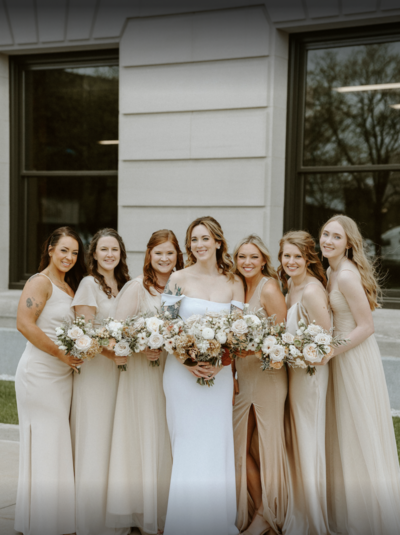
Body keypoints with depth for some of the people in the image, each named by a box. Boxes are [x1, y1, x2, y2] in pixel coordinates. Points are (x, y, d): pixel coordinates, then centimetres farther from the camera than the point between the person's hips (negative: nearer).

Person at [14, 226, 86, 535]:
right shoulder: (41, 282, -10)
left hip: (63, 374, 8)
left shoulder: (69, 286, 15)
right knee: (44, 444, -3)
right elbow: (24, 323, -20)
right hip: (40, 373, -8)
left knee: (58, 443, 12)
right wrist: (61, 353, -18)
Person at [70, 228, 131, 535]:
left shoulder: (124, 285, 13)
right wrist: (112, 353, -21)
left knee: (116, 439, 10)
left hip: (119, 368, 6)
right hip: (94, 368, -6)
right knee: (93, 442, -3)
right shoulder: (89, 284, -7)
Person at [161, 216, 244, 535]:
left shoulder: (234, 283, 4)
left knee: (217, 447, 4)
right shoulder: (178, 279, -1)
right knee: (188, 448, 1)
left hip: (219, 374, 2)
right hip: (183, 373, -2)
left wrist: (219, 364, -12)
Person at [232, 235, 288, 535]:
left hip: (268, 377, -7)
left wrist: (249, 349, -24)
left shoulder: (269, 289, -12)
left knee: (267, 448, 4)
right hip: (243, 378, 7)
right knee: (241, 447, 9)